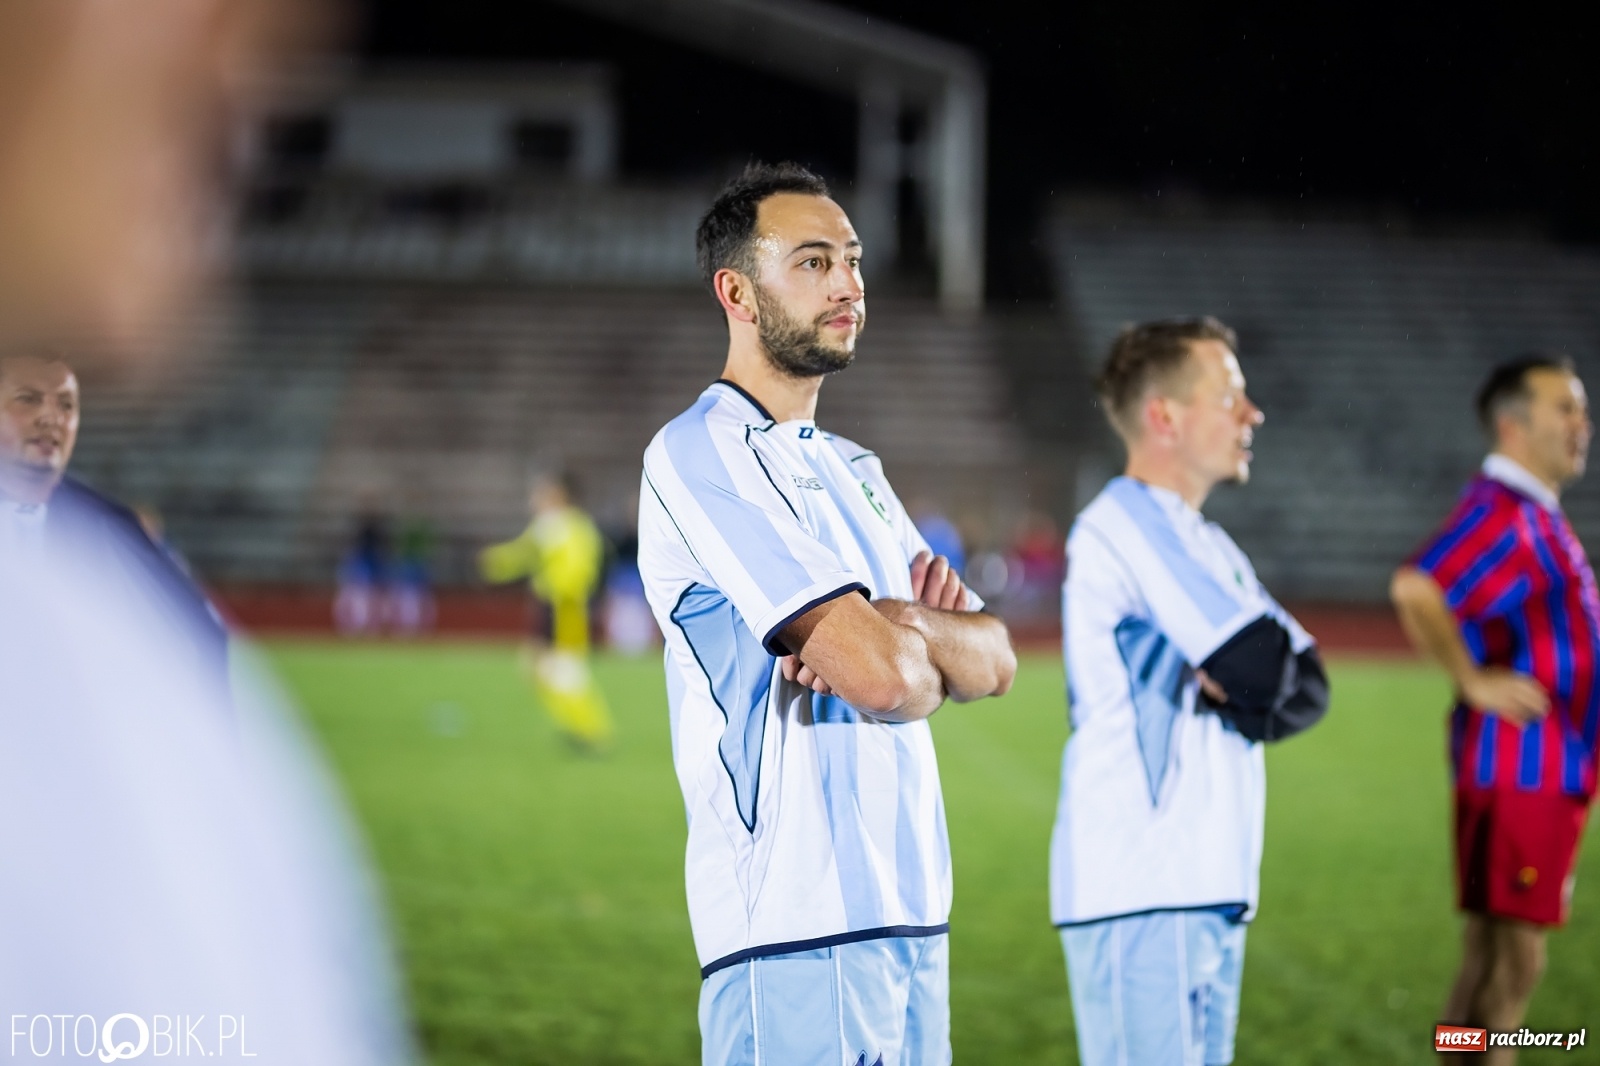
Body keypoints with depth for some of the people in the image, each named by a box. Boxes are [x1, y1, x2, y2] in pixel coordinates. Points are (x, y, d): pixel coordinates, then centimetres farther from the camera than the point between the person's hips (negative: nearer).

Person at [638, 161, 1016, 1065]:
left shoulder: (853, 469, 21)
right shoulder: (700, 452, -8)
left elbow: (994, 663, 12)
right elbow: (877, 675, -18)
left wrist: (906, 624, -9)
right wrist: (931, 654, 5)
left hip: (914, 918, 8)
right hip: (799, 926, -8)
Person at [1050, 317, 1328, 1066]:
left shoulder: (1209, 545, 21)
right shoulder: (1127, 520, -10)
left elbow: (1306, 688, 10)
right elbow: (1262, 664, -18)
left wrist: (1230, 689, -8)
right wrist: (1246, 681, 3)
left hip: (1210, 887, 9)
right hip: (1141, 891, -9)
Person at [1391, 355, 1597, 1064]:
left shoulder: (1537, 518, 18)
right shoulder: (1501, 513, -15)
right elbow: (1414, 589, -30)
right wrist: (1473, 681, -22)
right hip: (1518, 767, -10)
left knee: (1496, 955, 12)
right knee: (1511, 958, -8)